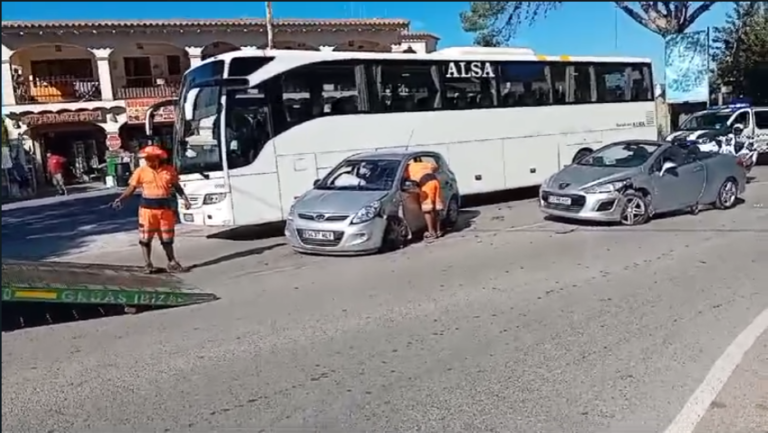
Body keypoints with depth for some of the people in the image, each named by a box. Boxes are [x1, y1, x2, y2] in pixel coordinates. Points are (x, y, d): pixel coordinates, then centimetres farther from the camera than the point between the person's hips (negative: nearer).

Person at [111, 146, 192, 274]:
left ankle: (172, 263, 18)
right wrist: (120, 199, -13)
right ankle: (148, 264, 13)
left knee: (167, 238, 10)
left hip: (166, 208, 1)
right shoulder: (141, 171, -3)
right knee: (145, 237, 2)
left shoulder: (169, 170, 0)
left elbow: (177, 187, 9)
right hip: (148, 208, -1)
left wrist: (185, 199, -1)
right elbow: (131, 188, -1)